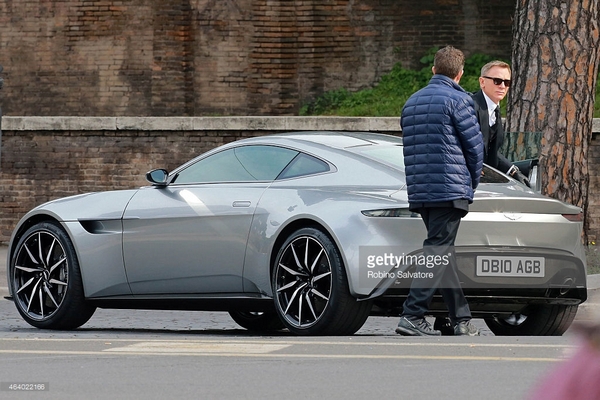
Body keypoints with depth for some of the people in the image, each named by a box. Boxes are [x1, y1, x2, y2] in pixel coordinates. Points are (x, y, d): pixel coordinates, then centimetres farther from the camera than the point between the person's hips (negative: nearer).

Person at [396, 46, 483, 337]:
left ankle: (461, 318, 12)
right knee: (437, 251, -8)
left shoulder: (411, 102, 16)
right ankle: (412, 317, -17)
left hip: (419, 192, 7)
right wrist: (472, 182, 12)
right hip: (450, 189, -7)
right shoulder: (457, 100, -6)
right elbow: (474, 146, -5)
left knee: (442, 251, 11)